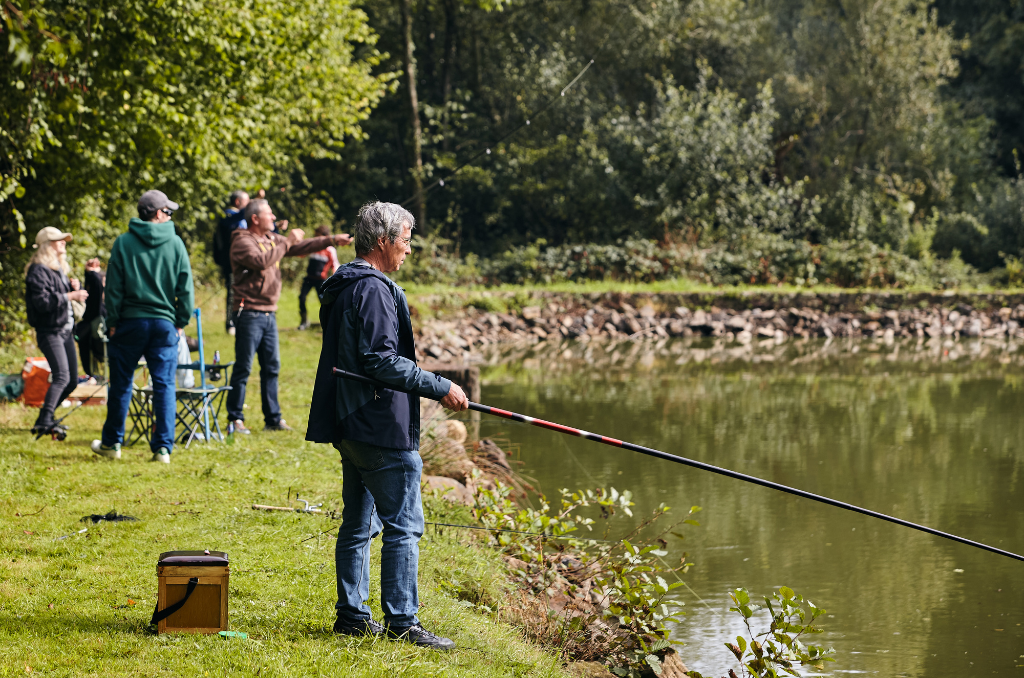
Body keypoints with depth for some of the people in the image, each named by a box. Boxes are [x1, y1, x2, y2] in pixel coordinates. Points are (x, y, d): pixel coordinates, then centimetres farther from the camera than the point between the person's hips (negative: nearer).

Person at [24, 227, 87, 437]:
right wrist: (70, 296, -23)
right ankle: (43, 422, -28)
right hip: (49, 331, -9)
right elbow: (42, 302, -21)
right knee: (61, 376, -23)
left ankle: (47, 415, 21)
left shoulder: (60, 269, 19)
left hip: (65, 331, 9)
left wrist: (73, 287, 7)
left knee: (72, 380, 9)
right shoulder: (38, 271, -10)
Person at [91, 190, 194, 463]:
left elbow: (114, 287, -2)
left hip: (130, 321, 0)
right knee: (164, 385, 2)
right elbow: (186, 288, 0)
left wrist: (112, 322, 4)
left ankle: (112, 443, 20)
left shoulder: (123, 243, -2)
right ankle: (163, 448, -3)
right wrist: (181, 321, 9)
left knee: (121, 383, 10)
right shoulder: (175, 244, 0)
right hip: (164, 323, 0)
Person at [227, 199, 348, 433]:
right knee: (243, 369, -5)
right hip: (250, 314, -8)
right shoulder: (242, 241, -10)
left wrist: (333, 240, 10)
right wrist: (286, 241, -19)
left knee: (271, 367, 10)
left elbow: (301, 247, 17)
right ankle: (235, 419, 1)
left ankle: (273, 419, 16)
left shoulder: (272, 239, 15)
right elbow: (261, 261, -26)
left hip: (269, 313, 8)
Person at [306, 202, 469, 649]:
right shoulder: (373, 290, -17)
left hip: (350, 425, 11)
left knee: (358, 524, 15)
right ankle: (401, 623, -5)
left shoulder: (340, 288, 16)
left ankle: (352, 614, 20)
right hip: (382, 428, -11)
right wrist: (440, 388, -17)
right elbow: (382, 362, -23)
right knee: (403, 525, -6)